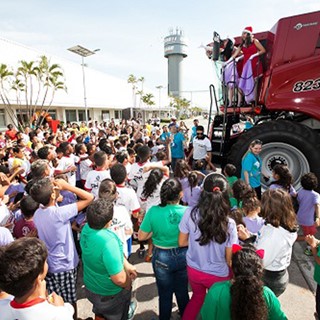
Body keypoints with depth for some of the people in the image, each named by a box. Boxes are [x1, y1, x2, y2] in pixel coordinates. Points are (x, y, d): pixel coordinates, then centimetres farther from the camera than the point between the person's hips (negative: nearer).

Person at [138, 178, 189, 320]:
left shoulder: (153, 211, -22)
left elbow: (141, 236, -12)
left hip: (162, 257, -1)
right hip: (182, 255, 2)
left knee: (165, 294, 22)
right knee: (182, 291, 27)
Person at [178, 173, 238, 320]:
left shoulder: (190, 213, -22)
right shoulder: (229, 224, -26)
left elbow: (182, 242, -8)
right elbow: (230, 260, -15)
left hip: (193, 270, 2)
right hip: (219, 275, -2)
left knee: (198, 296, 32)